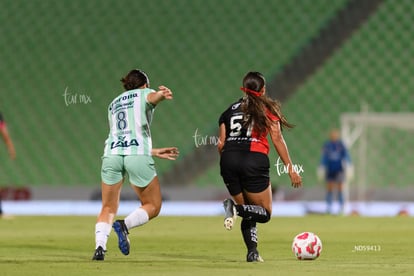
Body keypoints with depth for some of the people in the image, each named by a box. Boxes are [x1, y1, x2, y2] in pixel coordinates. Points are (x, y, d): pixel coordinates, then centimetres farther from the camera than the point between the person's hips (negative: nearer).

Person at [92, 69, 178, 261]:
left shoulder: (113, 104, 31)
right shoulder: (144, 93, 17)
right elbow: (153, 97, -10)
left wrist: (153, 152, 40)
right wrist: (162, 94, -33)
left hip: (112, 154, 4)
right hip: (138, 155, -4)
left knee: (108, 209, 11)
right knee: (153, 206, 10)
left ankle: (99, 246, -12)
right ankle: (124, 225, -17)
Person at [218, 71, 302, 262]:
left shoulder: (230, 110, 17)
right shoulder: (268, 109, 8)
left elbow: (221, 144, 11)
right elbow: (277, 140, 0)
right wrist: (291, 169, 0)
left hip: (229, 160, 5)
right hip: (255, 160, -4)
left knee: (248, 213, 18)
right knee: (264, 213, 4)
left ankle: (252, 251, 1)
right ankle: (236, 208, -24)